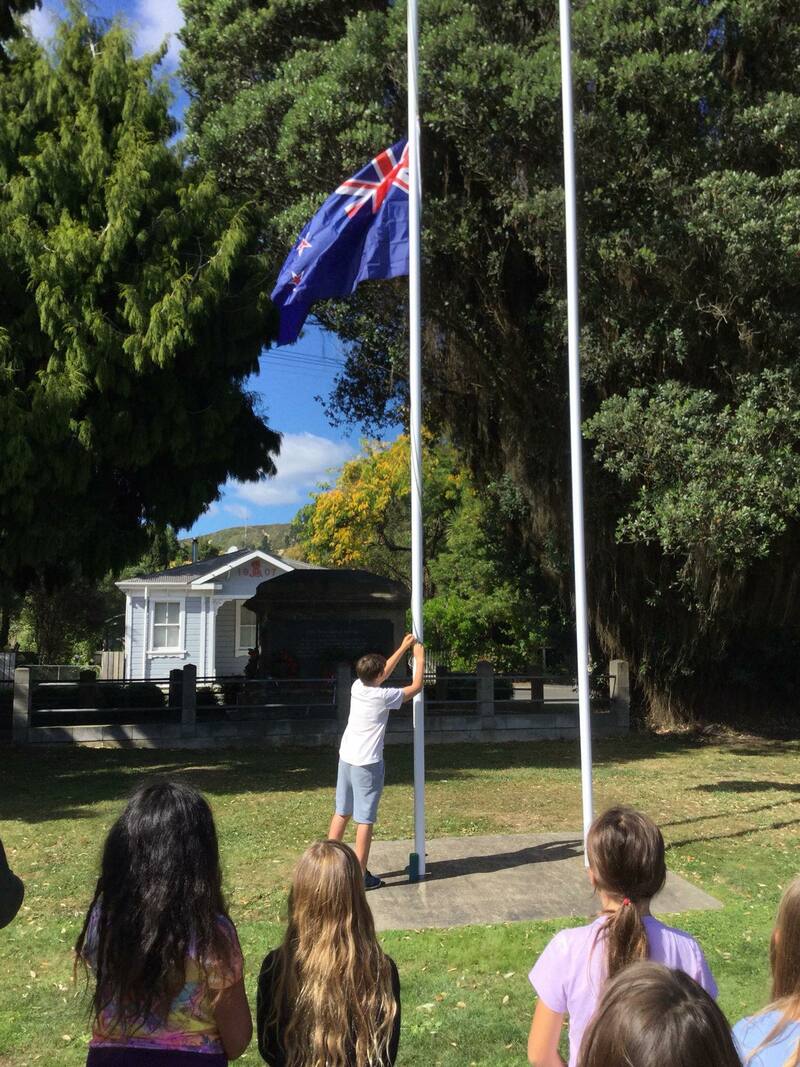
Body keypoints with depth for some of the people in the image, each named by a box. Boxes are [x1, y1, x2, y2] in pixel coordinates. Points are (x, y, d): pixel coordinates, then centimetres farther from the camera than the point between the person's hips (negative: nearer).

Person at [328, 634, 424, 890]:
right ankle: (361, 875, 4)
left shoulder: (357, 687, 1)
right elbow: (417, 686, -5)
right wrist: (419, 658, 7)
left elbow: (381, 673, 20)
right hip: (367, 764, -7)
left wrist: (403, 648, 22)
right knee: (365, 819, 0)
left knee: (342, 813, 16)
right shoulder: (383, 697, -17)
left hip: (346, 758, 7)